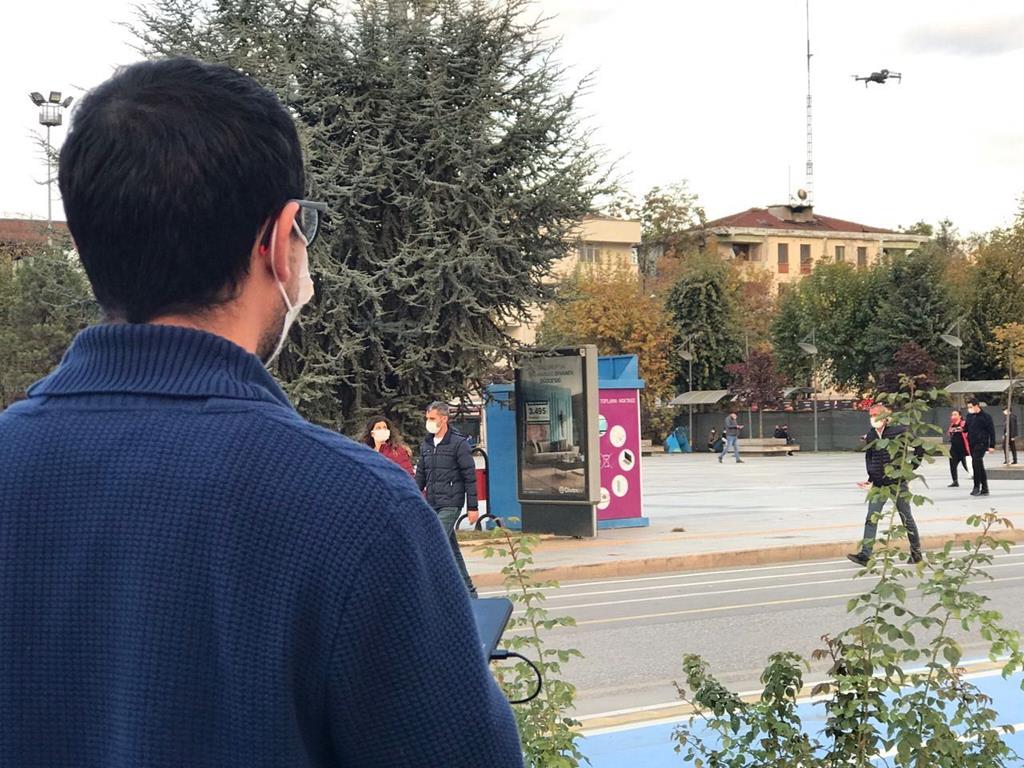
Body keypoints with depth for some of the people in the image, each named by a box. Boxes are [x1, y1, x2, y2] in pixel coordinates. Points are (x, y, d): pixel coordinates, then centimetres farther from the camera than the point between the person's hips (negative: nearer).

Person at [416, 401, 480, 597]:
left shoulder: (459, 444, -7)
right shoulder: (426, 444, 12)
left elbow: (470, 476, -7)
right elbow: (420, 475, 18)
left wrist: (472, 507, -9)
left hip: (451, 504, -7)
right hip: (432, 505, 7)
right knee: (451, 548, 11)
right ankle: (468, 590, 19)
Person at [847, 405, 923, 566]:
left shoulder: (898, 431, -10)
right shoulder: (870, 436, 2)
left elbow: (919, 446, -2)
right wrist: (871, 478, 6)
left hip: (897, 481, -3)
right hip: (878, 483, 4)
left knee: (906, 517, 8)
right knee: (871, 518, -5)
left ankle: (916, 552, 23)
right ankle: (865, 555, -9)